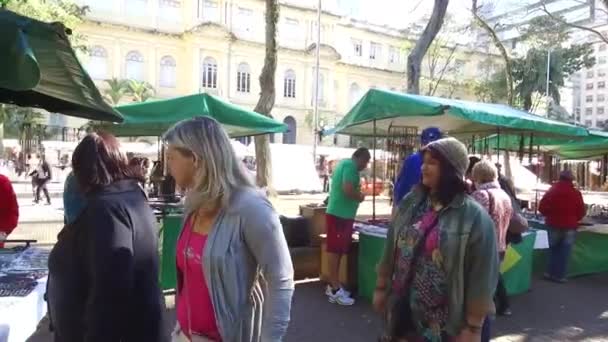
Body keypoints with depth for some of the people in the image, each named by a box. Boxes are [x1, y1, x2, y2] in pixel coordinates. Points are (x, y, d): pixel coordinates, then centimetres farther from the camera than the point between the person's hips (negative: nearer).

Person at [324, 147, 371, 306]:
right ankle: (336, 290, -1)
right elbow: (348, 189, -25)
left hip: (337, 213, 10)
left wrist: (357, 193, 17)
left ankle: (333, 285, 21)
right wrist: (360, 197, -8)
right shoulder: (350, 165, -14)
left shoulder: (343, 163, 18)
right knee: (335, 250, -6)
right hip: (340, 215, -10)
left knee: (336, 250, 13)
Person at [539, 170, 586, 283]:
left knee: (553, 250, 15)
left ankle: (551, 273, 15)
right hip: (570, 227, -1)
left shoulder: (551, 191, -3)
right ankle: (560, 275, 7)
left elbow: (542, 208, -3)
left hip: (554, 225, 1)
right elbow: (581, 212, 0)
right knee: (564, 252, 6)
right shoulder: (576, 193, -4)